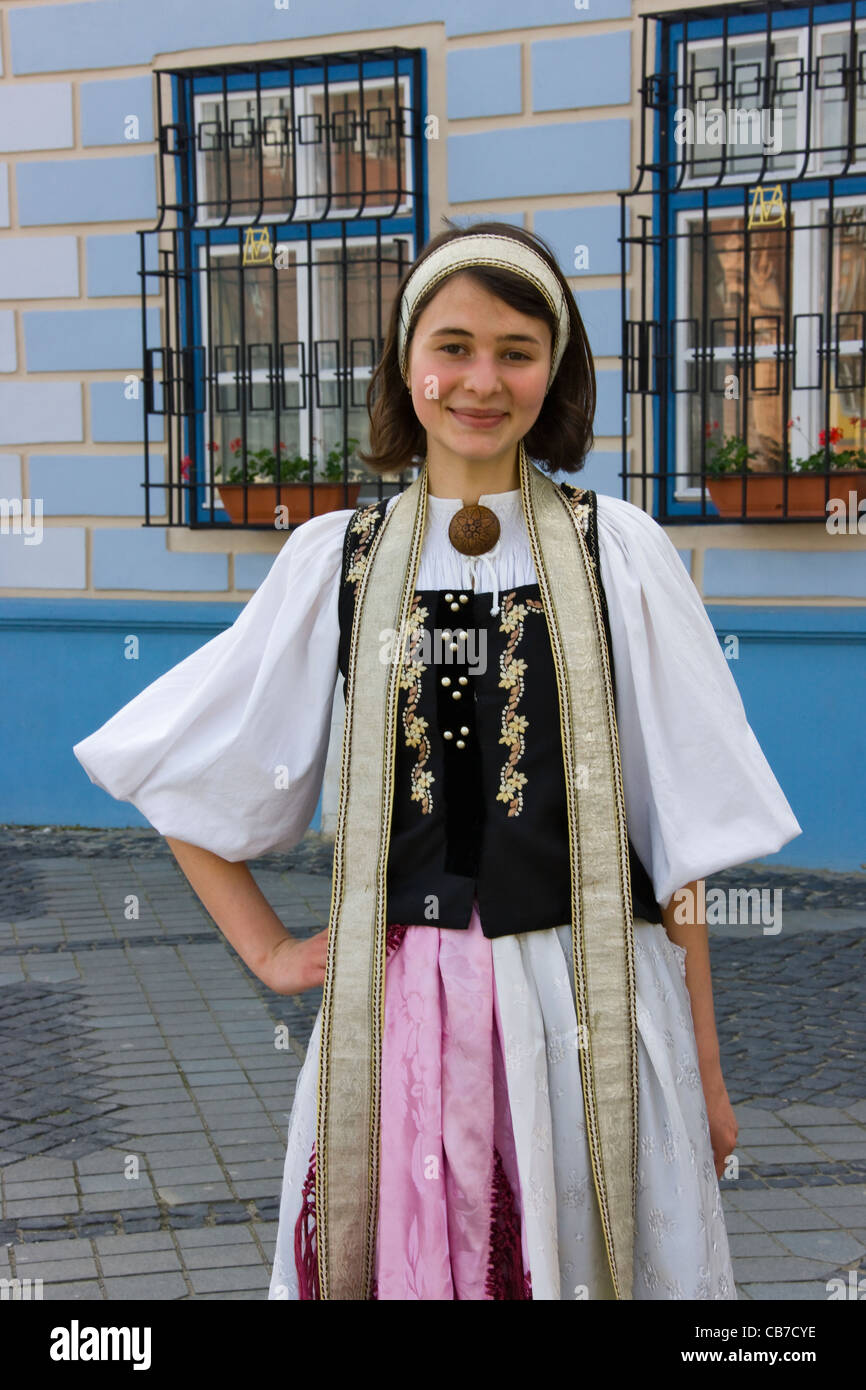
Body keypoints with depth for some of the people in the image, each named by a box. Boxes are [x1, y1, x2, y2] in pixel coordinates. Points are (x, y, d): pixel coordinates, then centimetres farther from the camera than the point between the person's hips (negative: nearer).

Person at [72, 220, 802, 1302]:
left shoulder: (618, 552, 1)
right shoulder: (336, 559, 4)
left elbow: (679, 834, 1)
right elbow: (172, 766, 13)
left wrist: (704, 1066, 1)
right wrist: (268, 950, 7)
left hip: (593, 1008, -1)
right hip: (398, 1010, 1)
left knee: (585, 1265, 7)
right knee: (402, 1266, 8)